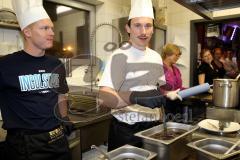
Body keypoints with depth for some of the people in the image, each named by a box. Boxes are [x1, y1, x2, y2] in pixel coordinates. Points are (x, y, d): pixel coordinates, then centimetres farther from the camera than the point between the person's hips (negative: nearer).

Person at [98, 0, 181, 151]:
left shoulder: (156, 57, 6)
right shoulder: (121, 55, -16)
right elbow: (104, 98, -28)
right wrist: (136, 98, -41)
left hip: (153, 126, 7)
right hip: (126, 130, -6)